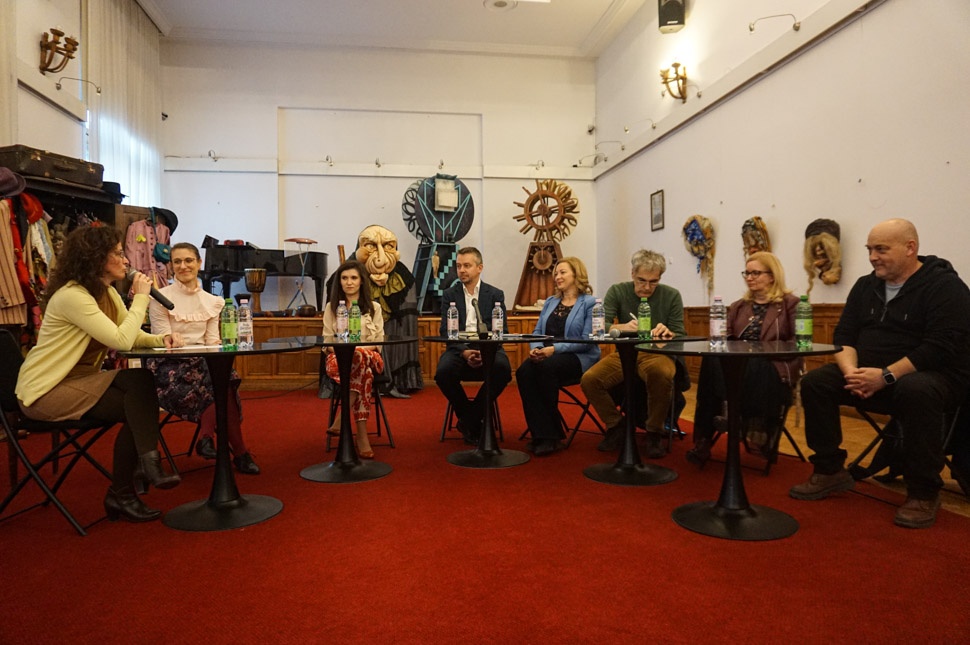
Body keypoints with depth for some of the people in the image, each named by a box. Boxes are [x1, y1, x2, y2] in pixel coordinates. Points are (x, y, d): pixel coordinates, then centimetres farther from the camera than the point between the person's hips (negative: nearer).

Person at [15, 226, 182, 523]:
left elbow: (134, 336, 3)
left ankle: (121, 494, -2)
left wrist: (161, 339, -17)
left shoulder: (108, 293, 7)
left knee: (139, 404, -12)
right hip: (44, 391, -8)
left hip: (77, 382, 8)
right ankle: (148, 465, -14)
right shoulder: (72, 295, -21)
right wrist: (141, 297, -20)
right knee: (139, 381, -22)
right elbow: (121, 341, -29)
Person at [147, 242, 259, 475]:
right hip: (169, 366, -4)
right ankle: (239, 452, -20)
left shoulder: (212, 301, 12)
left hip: (200, 363, 4)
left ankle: (207, 437, -17)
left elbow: (212, 340, 7)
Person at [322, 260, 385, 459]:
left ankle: (341, 420, -38)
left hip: (369, 357, 1)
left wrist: (360, 349, -13)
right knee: (364, 373, -39)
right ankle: (362, 435, -41)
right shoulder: (331, 307, 15)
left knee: (360, 357, -41)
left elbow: (379, 340, 7)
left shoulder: (374, 307, 14)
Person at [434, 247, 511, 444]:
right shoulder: (449, 295, 10)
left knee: (502, 369, -33)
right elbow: (446, 331, 1)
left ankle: (470, 419, -11)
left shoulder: (495, 295, 9)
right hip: (459, 348, 0)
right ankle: (472, 417, -4)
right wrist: (464, 352, -18)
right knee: (443, 372, -32)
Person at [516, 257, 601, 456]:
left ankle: (552, 435, -19)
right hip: (546, 355, 5)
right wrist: (535, 348, -6)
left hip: (579, 358, -5)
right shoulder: (550, 302, 22)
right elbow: (537, 332, 18)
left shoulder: (589, 303, 2)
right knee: (524, 371, -29)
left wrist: (554, 349, -19)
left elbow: (587, 341, -9)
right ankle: (543, 435, -28)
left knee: (546, 367, -36)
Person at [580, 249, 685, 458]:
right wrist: (622, 327, -30)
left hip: (657, 354, -1)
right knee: (589, 379, -25)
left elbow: (680, 336, 0)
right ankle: (616, 425, 2)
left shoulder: (672, 296, 1)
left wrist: (668, 333, -25)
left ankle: (654, 432, -12)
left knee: (661, 374, -38)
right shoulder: (617, 292, 2)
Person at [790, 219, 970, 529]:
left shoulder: (945, 286, -10)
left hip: (931, 375, -6)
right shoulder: (865, 286, 9)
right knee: (815, 382, -11)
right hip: (870, 376, 6)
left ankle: (923, 492, -21)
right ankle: (830, 471, 1)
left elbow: (943, 346, -21)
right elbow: (844, 335, 6)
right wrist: (851, 370, -15)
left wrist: (887, 376, -28)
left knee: (917, 391, -39)